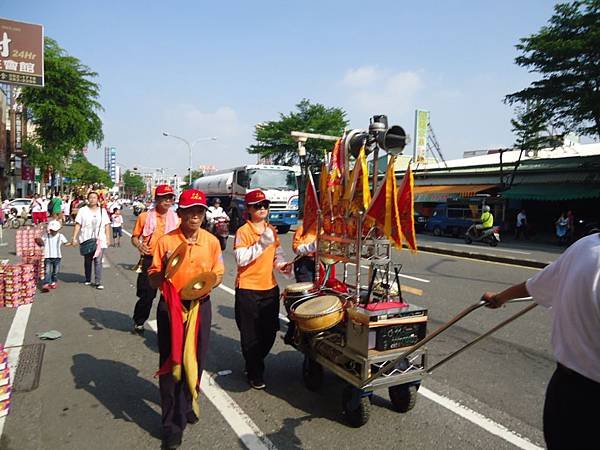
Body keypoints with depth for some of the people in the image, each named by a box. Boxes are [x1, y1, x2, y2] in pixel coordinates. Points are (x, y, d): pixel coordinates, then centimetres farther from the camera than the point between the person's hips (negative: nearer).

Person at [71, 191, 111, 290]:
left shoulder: (103, 211, 9)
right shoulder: (82, 210, 5)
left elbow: (107, 225, 8)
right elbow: (78, 225, 1)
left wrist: (108, 238, 1)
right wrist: (74, 238, -6)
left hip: (100, 240, 0)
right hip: (86, 241, 1)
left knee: (98, 261, -9)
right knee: (87, 261, 12)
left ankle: (98, 282, -8)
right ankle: (88, 280, 27)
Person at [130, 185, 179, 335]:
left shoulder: (176, 218, 5)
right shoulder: (145, 217, 0)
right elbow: (135, 236, 6)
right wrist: (138, 245, -16)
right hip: (149, 260, -2)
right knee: (147, 295, 3)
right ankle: (138, 322, 28)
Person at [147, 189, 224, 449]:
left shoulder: (211, 241, -1)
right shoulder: (165, 242, -7)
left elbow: (219, 274, 9)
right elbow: (153, 282, -4)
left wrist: (209, 284, -12)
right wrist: (165, 268, -24)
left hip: (200, 306, 2)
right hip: (170, 308, -2)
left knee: (195, 361, 14)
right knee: (170, 363, 3)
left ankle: (187, 405, 40)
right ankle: (172, 426, 16)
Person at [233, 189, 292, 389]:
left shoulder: (272, 230, 9)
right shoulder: (243, 231, -10)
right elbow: (241, 259, -20)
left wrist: (282, 265, 0)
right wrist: (261, 244, -27)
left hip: (270, 287, 6)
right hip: (248, 289, -6)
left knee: (269, 332, 14)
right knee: (251, 335, 5)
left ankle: (254, 363, 38)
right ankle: (255, 374, 22)